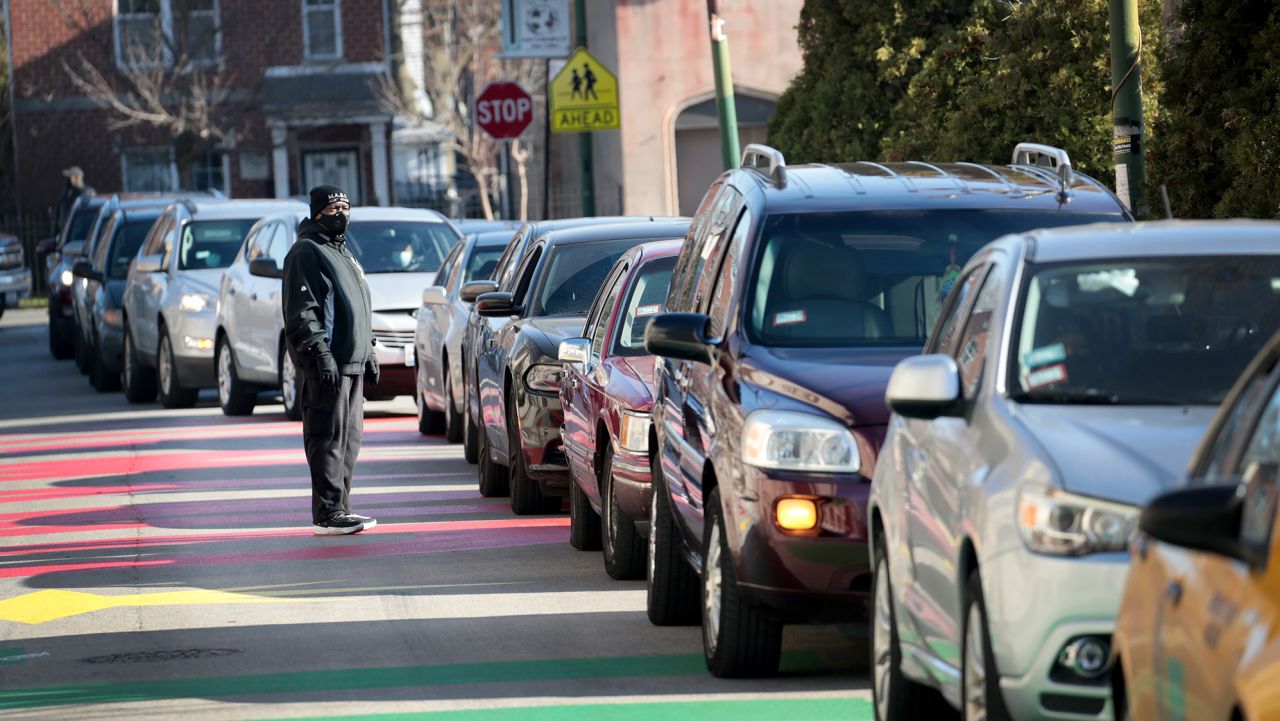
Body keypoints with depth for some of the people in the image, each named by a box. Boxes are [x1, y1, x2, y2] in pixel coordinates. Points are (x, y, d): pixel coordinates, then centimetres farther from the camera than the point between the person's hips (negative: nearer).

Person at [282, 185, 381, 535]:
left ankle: (340, 508, 17)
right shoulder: (307, 253, -8)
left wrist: (368, 352, 26)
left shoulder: (343, 253, 23)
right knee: (329, 437, -11)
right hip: (328, 362, -10)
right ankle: (328, 514, -13)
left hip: (353, 362, 10)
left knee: (350, 438, 11)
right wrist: (320, 352, -22)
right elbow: (303, 311, -15)